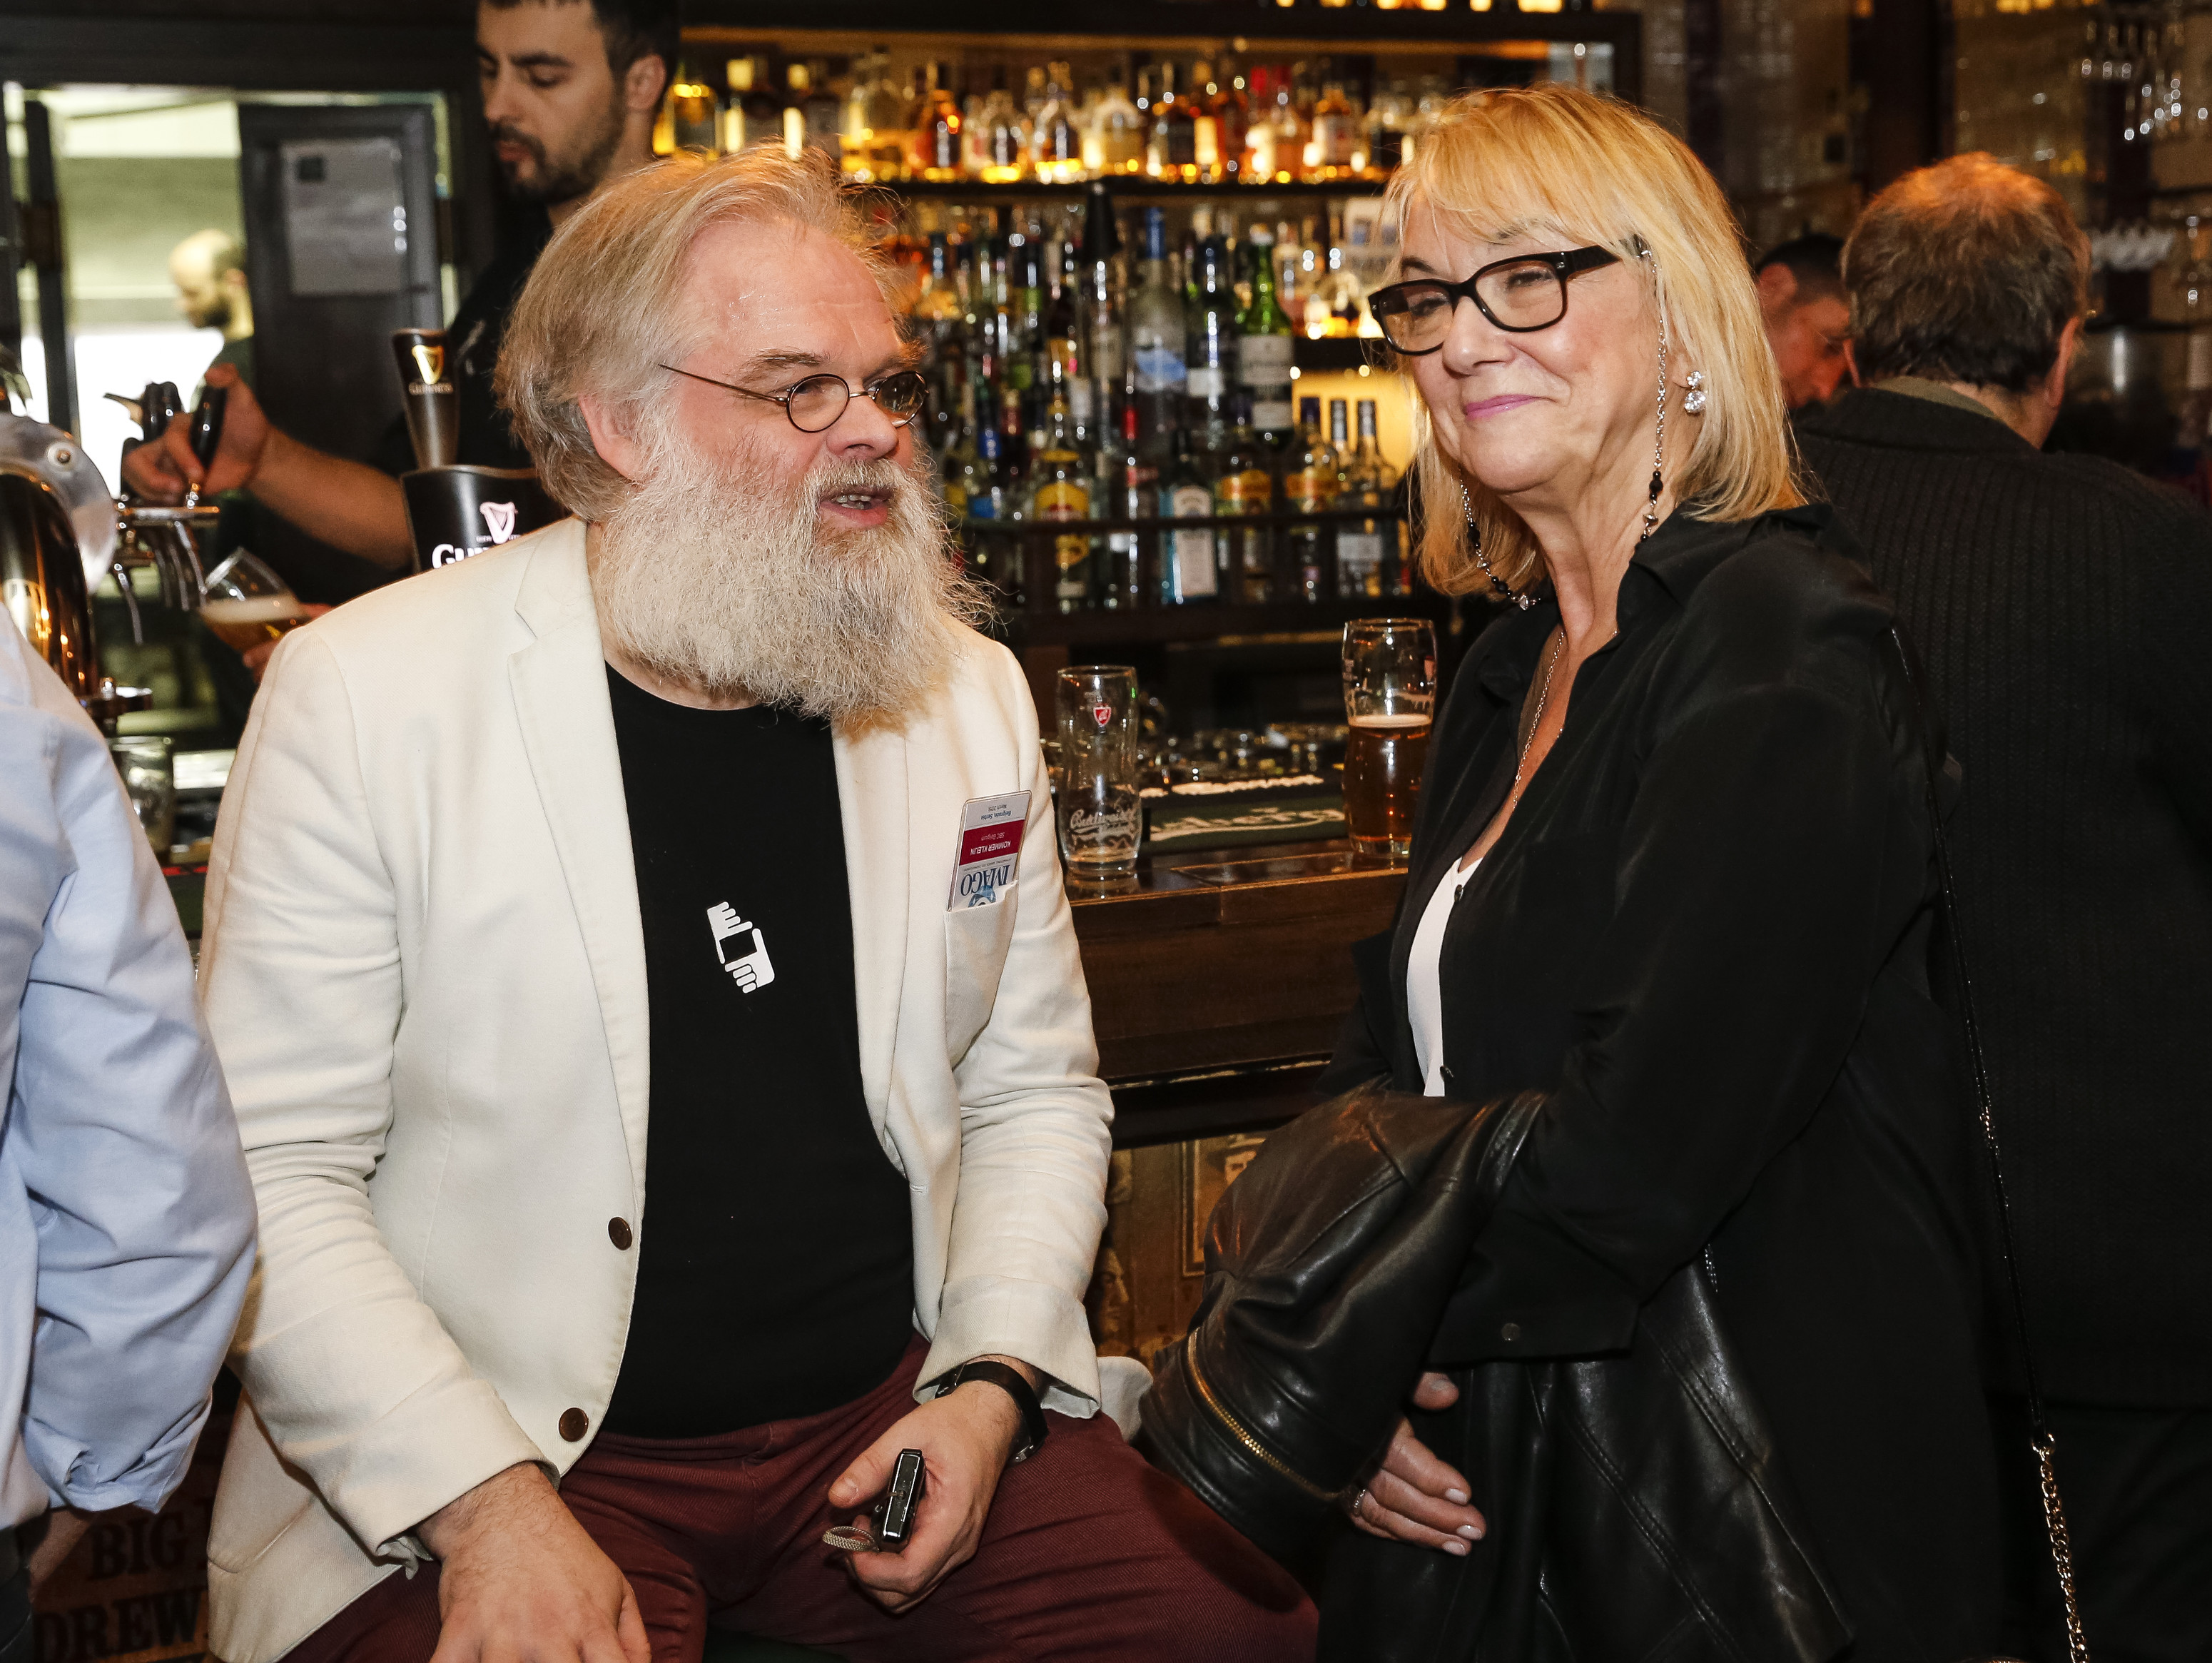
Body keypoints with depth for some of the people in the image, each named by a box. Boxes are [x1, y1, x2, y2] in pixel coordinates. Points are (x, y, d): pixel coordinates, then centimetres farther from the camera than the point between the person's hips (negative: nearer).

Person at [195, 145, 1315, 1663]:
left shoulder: (971, 695, 7)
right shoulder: (367, 697, -7)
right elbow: (272, 1174, -7)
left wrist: (990, 1382, -2)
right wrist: (487, 1506, -16)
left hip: (899, 1410, 3)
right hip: (497, 1455, -3)